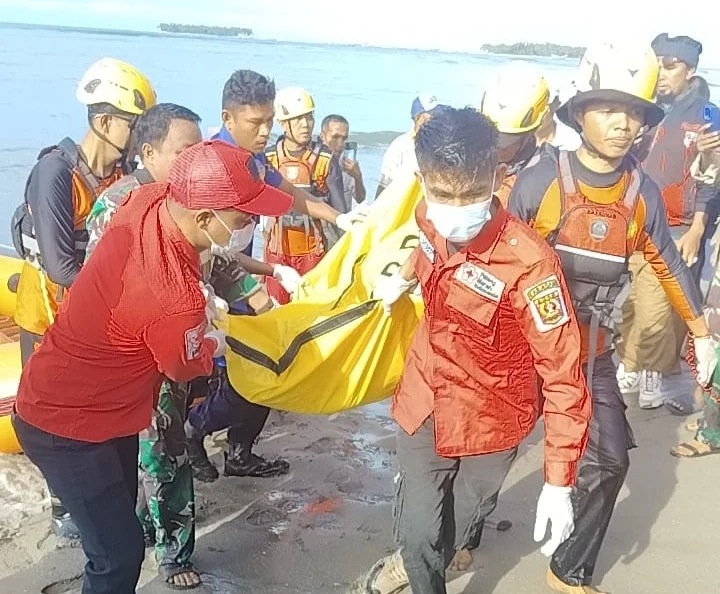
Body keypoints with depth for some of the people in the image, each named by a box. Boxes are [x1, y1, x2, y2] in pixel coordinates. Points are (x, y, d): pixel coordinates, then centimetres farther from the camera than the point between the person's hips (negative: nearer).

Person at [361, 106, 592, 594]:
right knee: (419, 531, 5)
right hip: (424, 405, 3)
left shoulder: (528, 261, -32)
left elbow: (564, 374, -26)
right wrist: (404, 279, 26)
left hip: (488, 416, -3)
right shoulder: (430, 220, -15)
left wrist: (558, 482, -24)